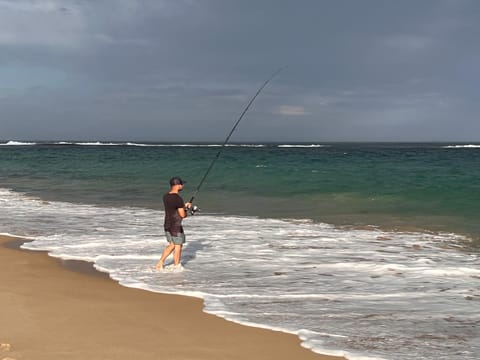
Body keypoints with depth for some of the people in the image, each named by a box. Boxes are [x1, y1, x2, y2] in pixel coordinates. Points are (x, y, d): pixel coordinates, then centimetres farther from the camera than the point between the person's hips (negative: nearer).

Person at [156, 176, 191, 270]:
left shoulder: (166, 196, 5)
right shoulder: (178, 198, -21)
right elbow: (182, 215, -18)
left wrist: (184, 206, 14)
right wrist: (186, 212, 4)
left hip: (167, 225, 8)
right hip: (176, 227, -8)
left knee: (172, 245, 21)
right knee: (178, 246, 9)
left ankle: (160, 262, 18)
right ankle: (176, 266, 20)